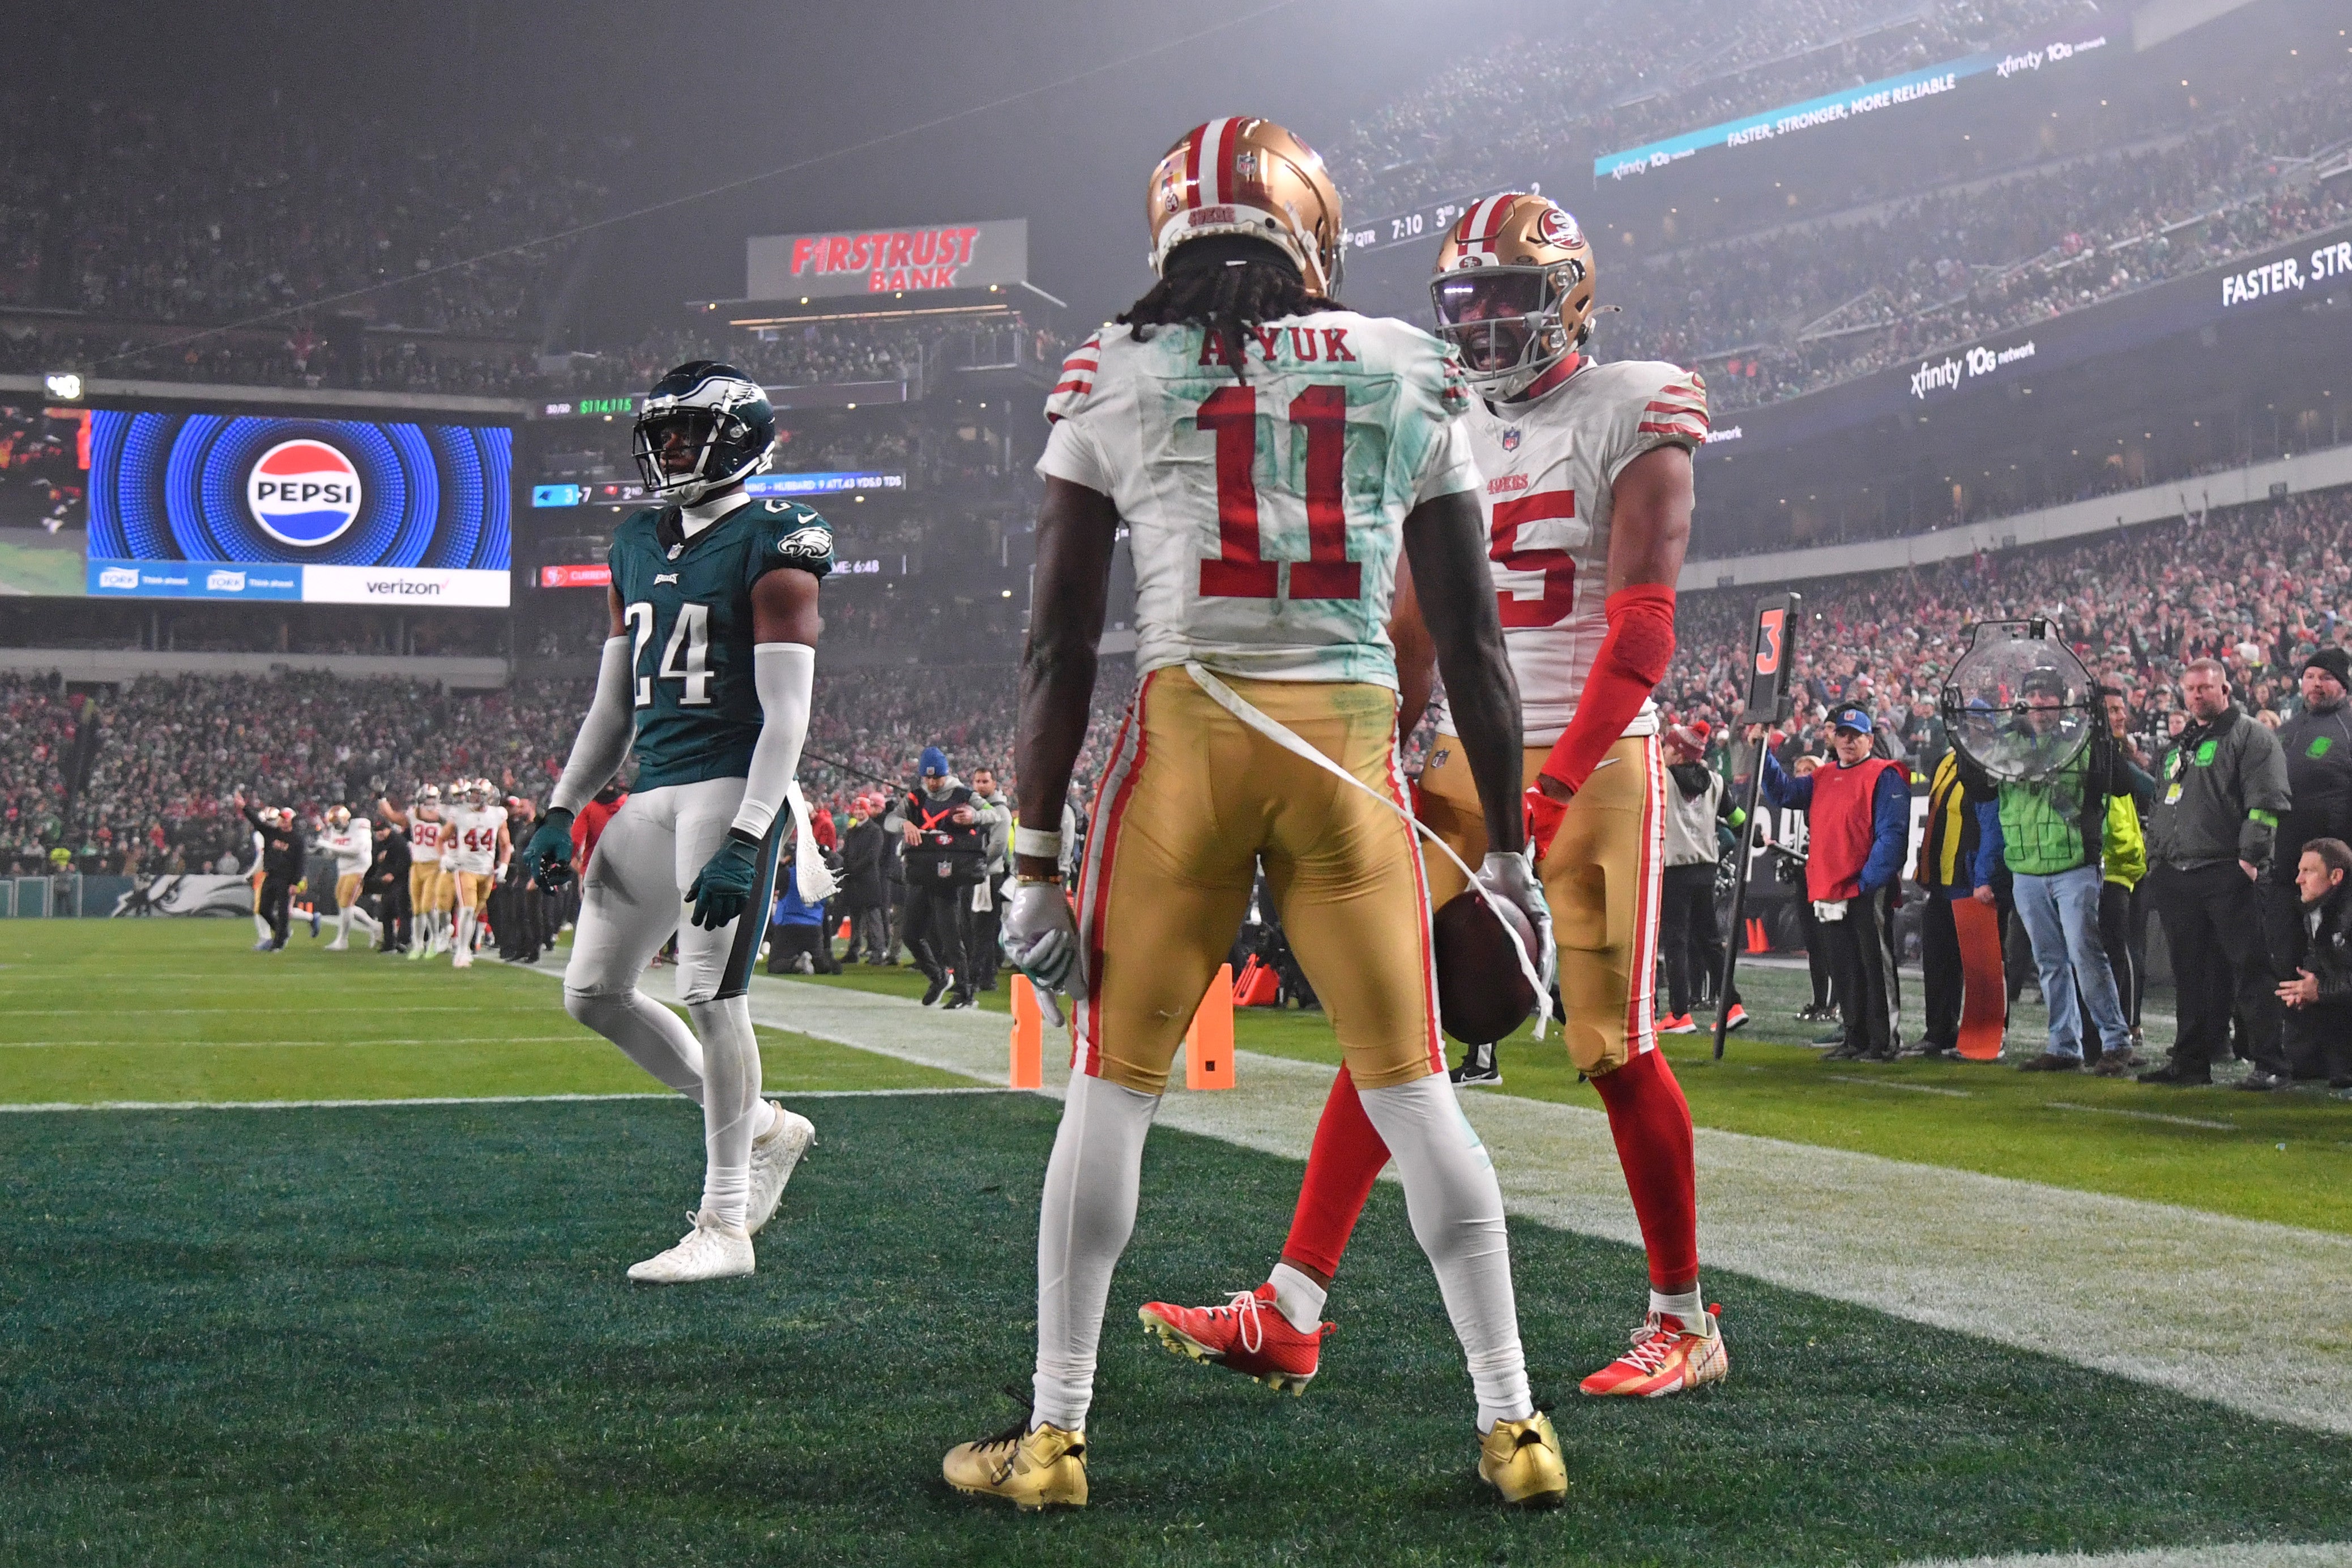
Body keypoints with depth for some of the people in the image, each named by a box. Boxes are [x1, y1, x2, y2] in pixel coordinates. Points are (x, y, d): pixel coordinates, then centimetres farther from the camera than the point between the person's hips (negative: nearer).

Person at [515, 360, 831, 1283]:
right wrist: (561, 810, 14)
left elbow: (787, 712, -13)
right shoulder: (638, 545, 16)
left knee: (711, 996, -11)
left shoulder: (769, 548, -8)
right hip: (653, 792, 8)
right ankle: (762, 1128, 22)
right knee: (593, 992, 8)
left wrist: (744, 838, -22)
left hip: (733, 788, -8)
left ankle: (724, 1225, 0)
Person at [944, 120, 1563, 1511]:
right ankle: (1514, 1426, 13)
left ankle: (1055, 1433, 13)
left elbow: (1061, 640, 1)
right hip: (1354, 739, 1)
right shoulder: (1413, 378, 8)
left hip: (1187, 731, -1)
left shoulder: (1116, 377, 5)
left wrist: (1038, 859, 5)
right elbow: (1472, 641, 9)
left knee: (1115, 1089, 10)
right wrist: (1509, 849, 16)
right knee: (1413, 1094, 10)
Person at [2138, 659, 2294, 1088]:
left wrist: (2251, 858, -18)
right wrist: (2155, 858, 19)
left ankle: (2271, 1065, -6)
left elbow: (2267, 802, -11)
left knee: (2250, 970, -7)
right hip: (2177, 878, 7)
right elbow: (2161, 807, 29)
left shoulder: (2251, 736, -1)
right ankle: (2191, 1061, 16)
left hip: (2227, 876, -7)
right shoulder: (2180, 746, 23)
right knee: (2190, 975, 10)